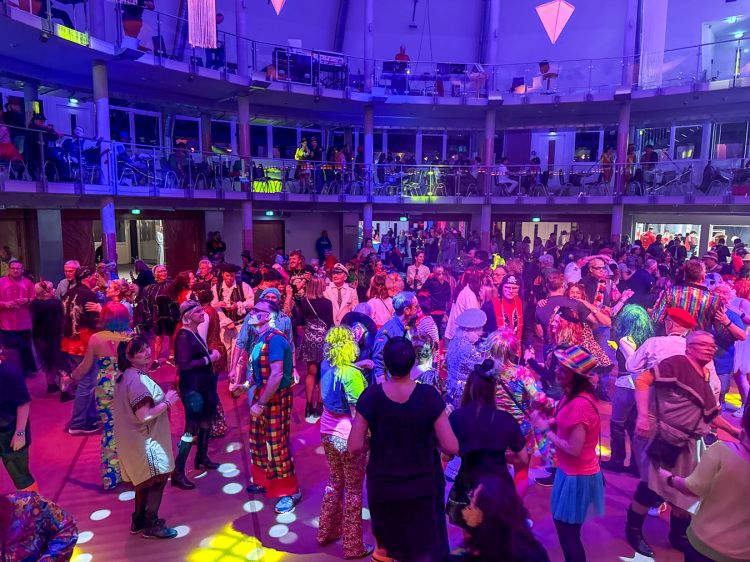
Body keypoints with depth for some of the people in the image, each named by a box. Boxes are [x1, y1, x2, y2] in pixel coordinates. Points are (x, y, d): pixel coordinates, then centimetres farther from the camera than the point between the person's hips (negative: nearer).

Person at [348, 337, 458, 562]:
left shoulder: (371, 396, -18)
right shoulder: (428, 395, -20)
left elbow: (355, 447, -15)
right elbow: (451, 447, -18)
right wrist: (429, 437, 0)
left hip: (382, 487, 1)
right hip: (423, 486, -1)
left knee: (387, 542, 30)